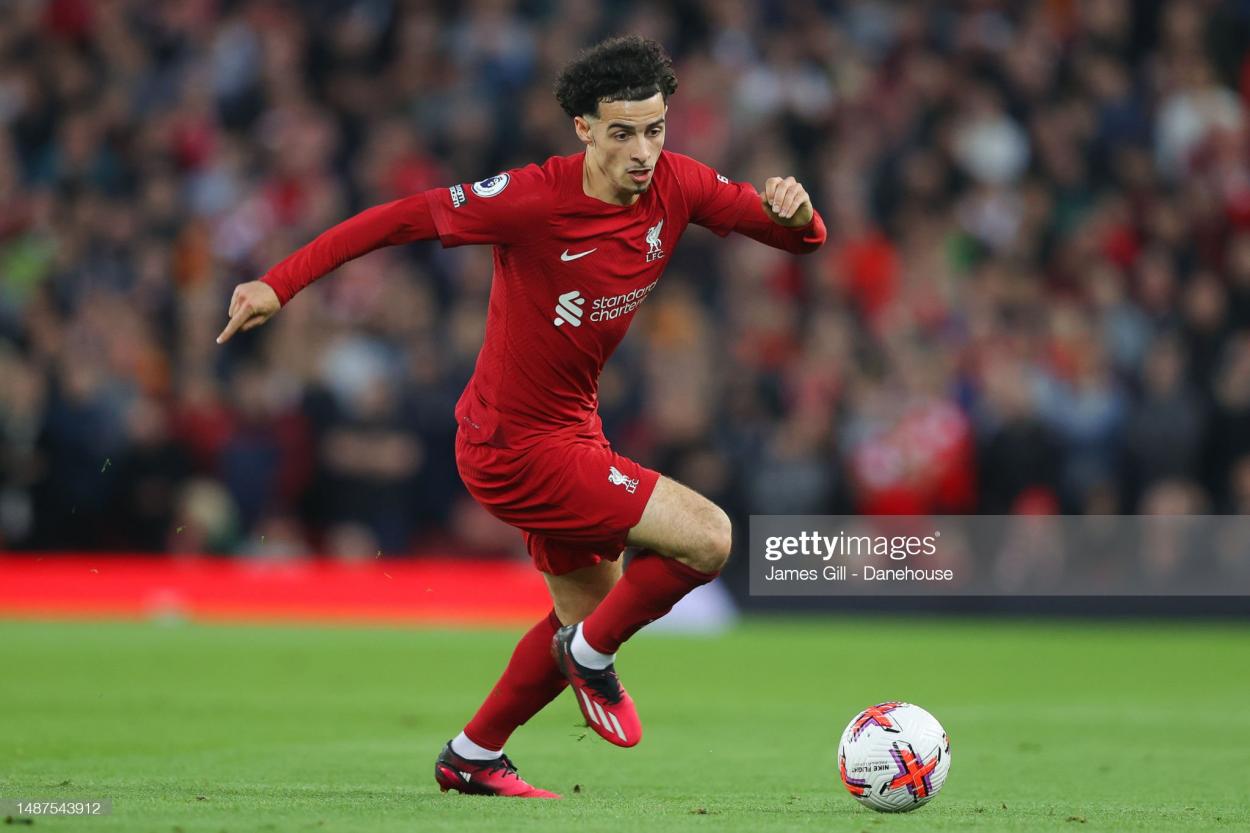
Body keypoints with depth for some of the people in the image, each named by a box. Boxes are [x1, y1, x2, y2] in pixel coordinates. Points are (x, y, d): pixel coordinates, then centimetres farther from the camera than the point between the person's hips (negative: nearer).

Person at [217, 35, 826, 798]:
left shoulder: (676, 186, -7)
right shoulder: (534, 198, -25)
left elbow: (799, 239, 0)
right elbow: (404, 218, -17)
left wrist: (795, 214, -25)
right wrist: (281, 283, -20)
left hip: (569, 431, 8)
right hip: (517, 446, -8)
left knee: (588, 609, 23)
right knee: (707, 537, -17)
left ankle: (472, 758, 40)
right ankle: (592, 656, 7)